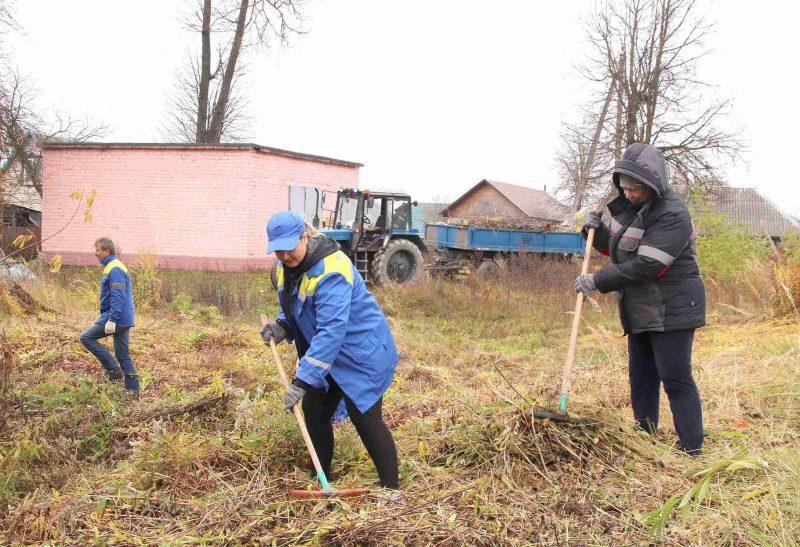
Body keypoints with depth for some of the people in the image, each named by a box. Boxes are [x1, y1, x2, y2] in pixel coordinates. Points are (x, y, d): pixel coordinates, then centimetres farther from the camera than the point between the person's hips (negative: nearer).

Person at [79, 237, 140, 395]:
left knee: (86, 337, -2)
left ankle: (113, 369, -4)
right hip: (124, 319, 10)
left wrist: (111, 320, -26)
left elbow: (118, 297, -23)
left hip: (116, 317, -10)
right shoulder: (113, 267, 19)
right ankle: (133, 389, 10)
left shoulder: (114, 269, -15)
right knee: (123, 354, 10)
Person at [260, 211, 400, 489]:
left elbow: (331, 330, -36)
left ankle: (391, 490, -1)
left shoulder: (330, 271, -30)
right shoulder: (288, 266, 0)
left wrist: (303, 380, -39)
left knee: (365, 419, -9)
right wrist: (281, 326, -6)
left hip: (361, 353, -9)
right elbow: (295, 309, 17)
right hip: (325, 353, 9)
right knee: (314, 411, 12)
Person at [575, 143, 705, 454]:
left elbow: (644, 266, -26)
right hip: (640, 312, 9)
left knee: (676, 380, -5)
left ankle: (692, 450, 3)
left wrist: (597, 281, -20)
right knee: (640, 379, 14)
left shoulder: (672, 215, -20)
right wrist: (597, 231, 1)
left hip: (671, 311, -9)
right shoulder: (628, 207, 9)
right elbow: (618, 250, 21)